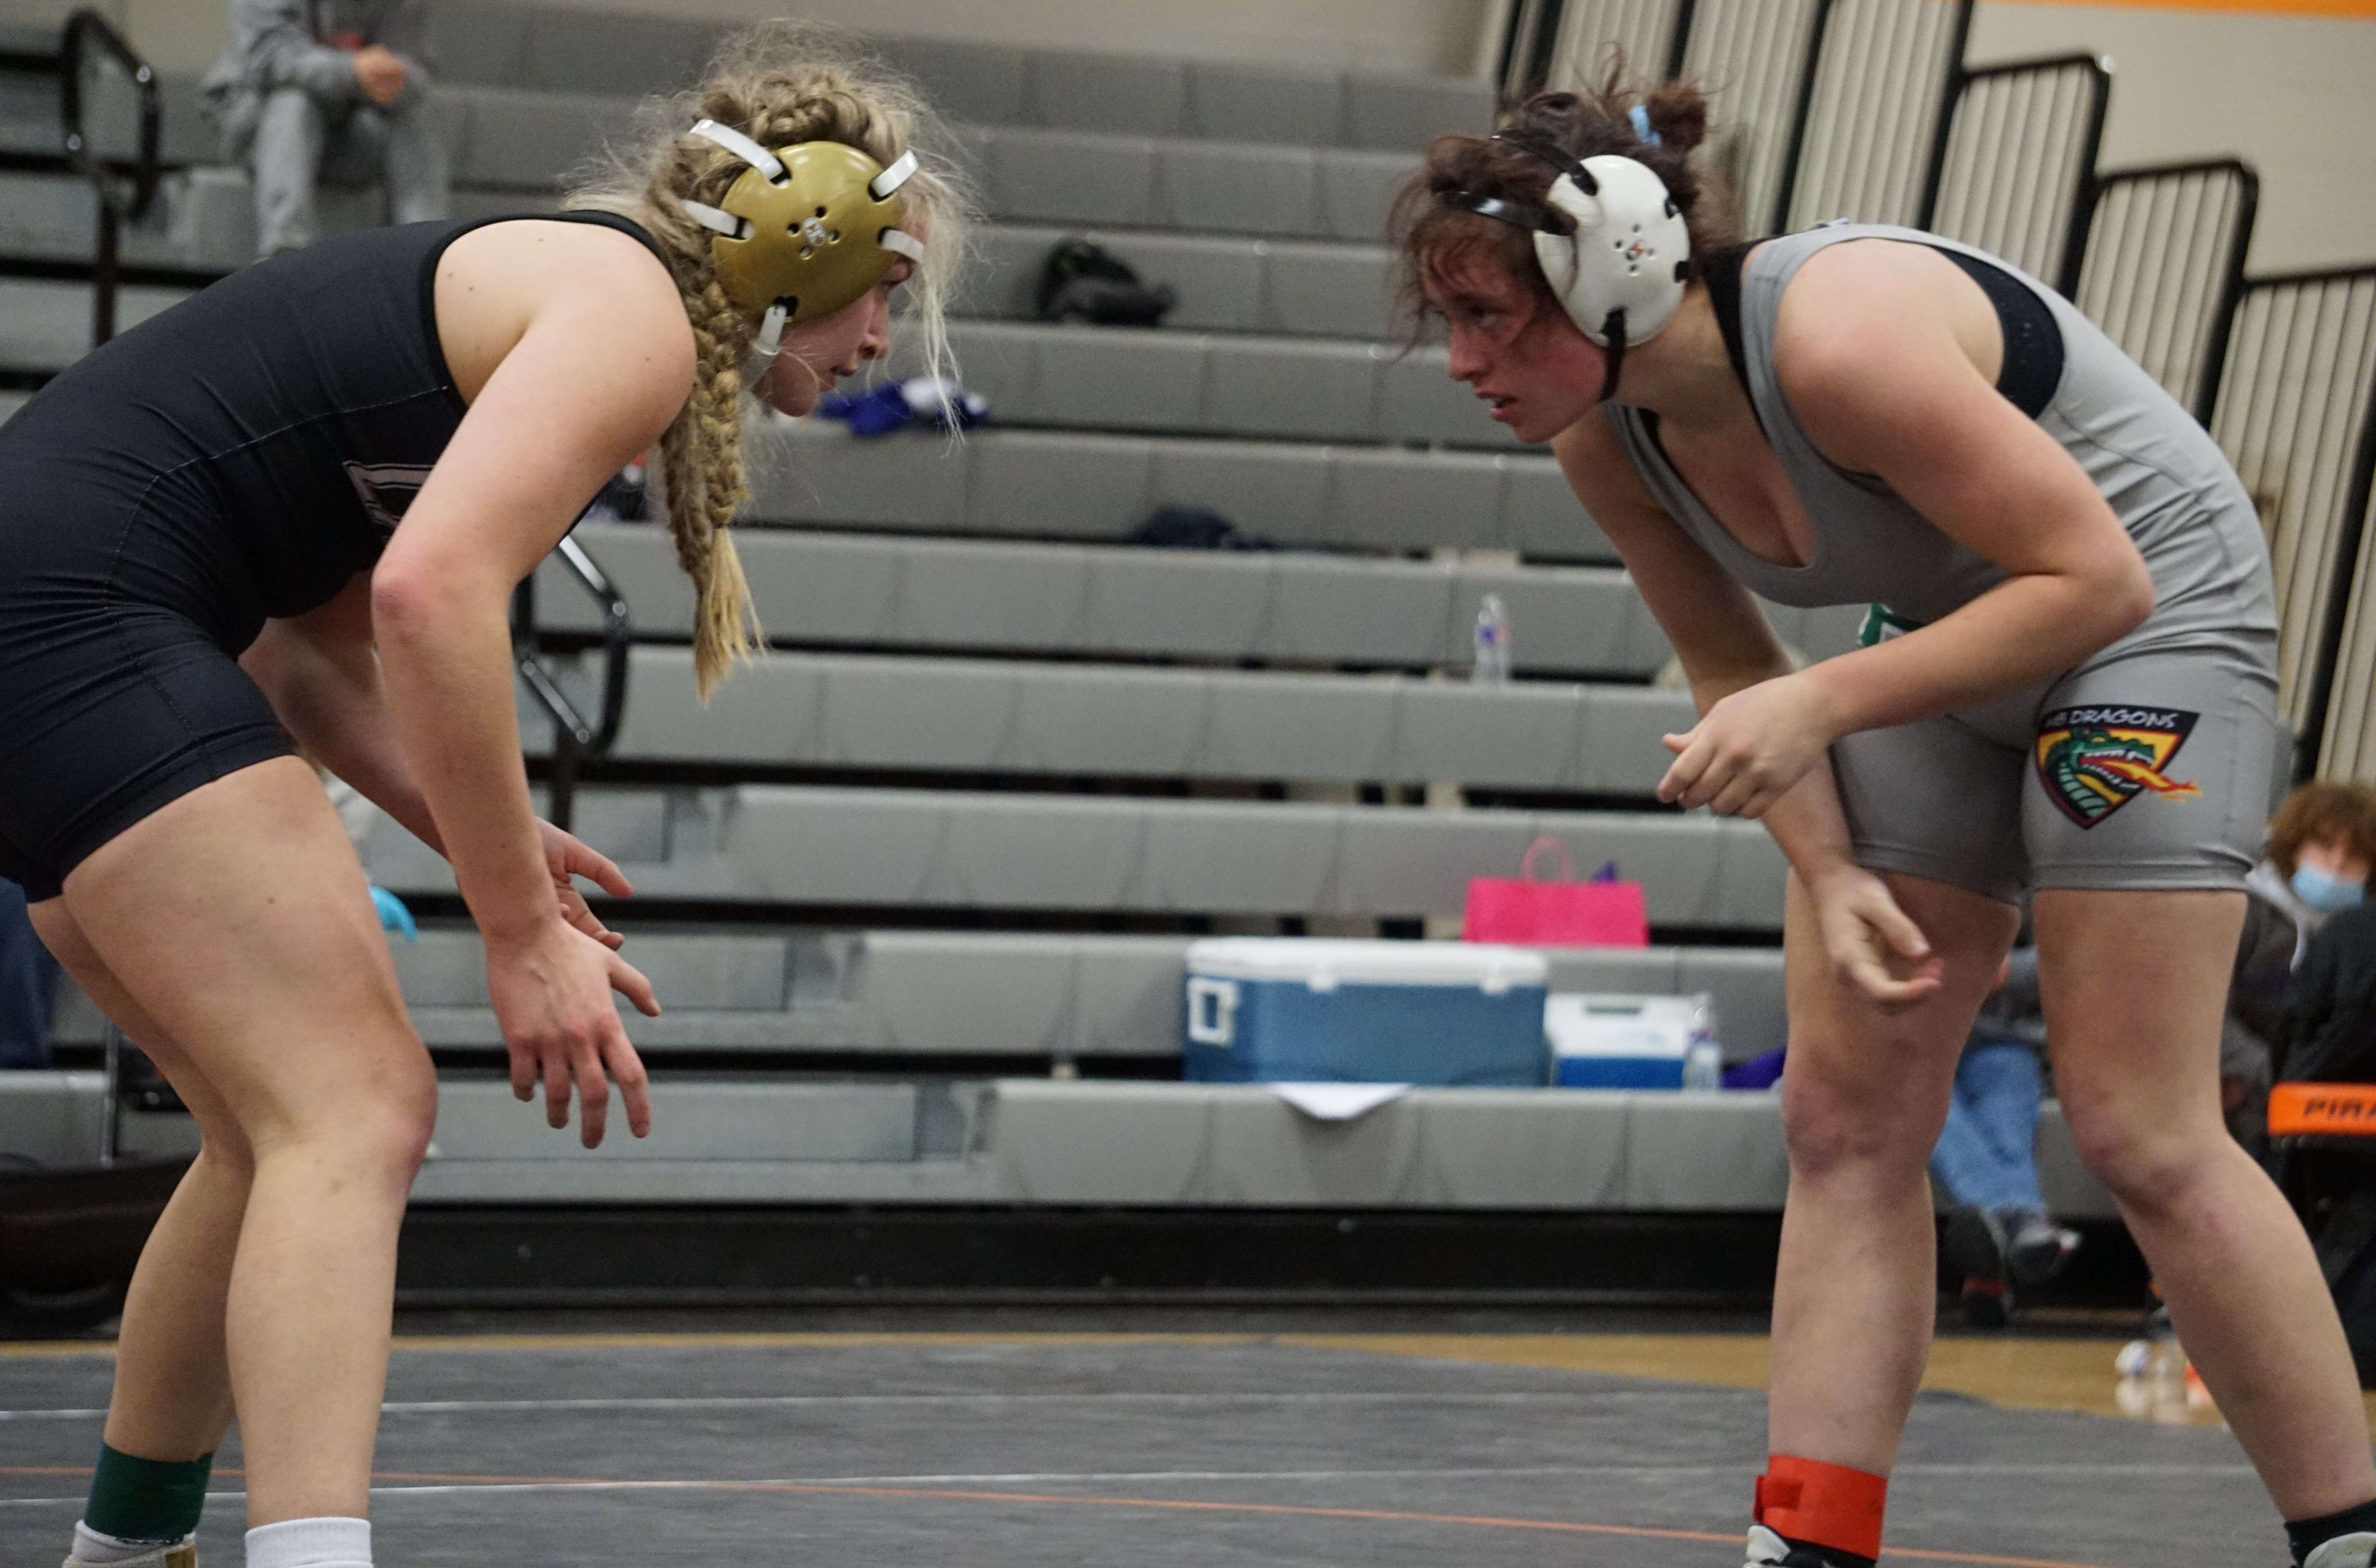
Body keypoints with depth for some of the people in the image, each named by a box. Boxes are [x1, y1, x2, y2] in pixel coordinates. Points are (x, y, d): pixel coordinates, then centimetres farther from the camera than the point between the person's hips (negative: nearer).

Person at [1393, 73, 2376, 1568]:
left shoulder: (1838, 341, -34)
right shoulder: (1605, 441, -9)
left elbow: (2095, 577, -29)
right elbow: (1735, 674, 5)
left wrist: (1823, 705, -33)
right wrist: (1831, 877, -9)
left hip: (2155, 606, -8)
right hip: (1954, 642, 8)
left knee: (2141, 1133, -11)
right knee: (1845, 1117, 0)